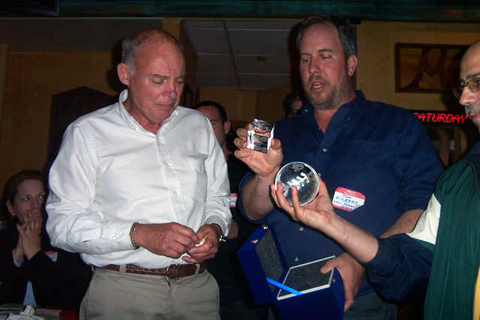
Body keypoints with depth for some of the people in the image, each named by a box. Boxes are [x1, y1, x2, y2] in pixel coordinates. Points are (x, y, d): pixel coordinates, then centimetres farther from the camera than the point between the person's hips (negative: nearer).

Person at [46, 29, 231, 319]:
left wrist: (214, 228, -4)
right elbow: (63, 222, -8)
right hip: (122, 294, -3)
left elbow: (218, 198, 18)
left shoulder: (198, 125, 12)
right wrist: (139, 234, -19)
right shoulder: (87, 132, -2)